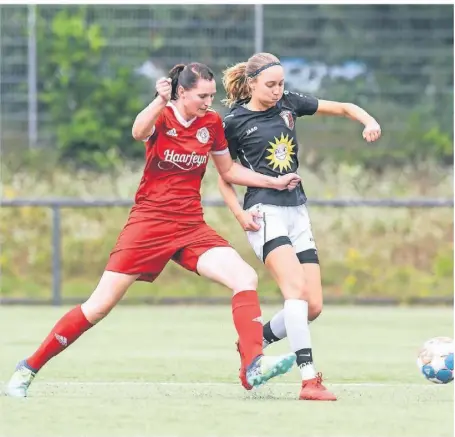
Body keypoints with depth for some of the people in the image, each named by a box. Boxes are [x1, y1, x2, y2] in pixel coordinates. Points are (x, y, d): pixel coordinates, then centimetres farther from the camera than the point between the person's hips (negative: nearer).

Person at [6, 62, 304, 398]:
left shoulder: (212, 122, 5)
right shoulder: (162, 116, -7)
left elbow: (228, 170, 20)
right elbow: (139, 132, -32)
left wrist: (275, 182, 10)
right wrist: (161, 101, -50)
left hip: (191, 228, 4)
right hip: (149, 223, -4)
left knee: (246, 278, -19)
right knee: (100, 306, -4)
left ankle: (254, 366, -24)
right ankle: (30, 367, 9)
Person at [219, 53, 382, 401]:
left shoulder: (289, 104, 9)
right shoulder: (234, 122, -3)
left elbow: (342, 108, 14)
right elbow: (224, 178, 5)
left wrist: (369, 121, -7)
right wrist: (240, 213, -10)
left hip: (297, 212, 6)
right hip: (264, 212, -6)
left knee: (313, 306, -1)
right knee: (297, 289, -25)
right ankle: (309, 379, -31)